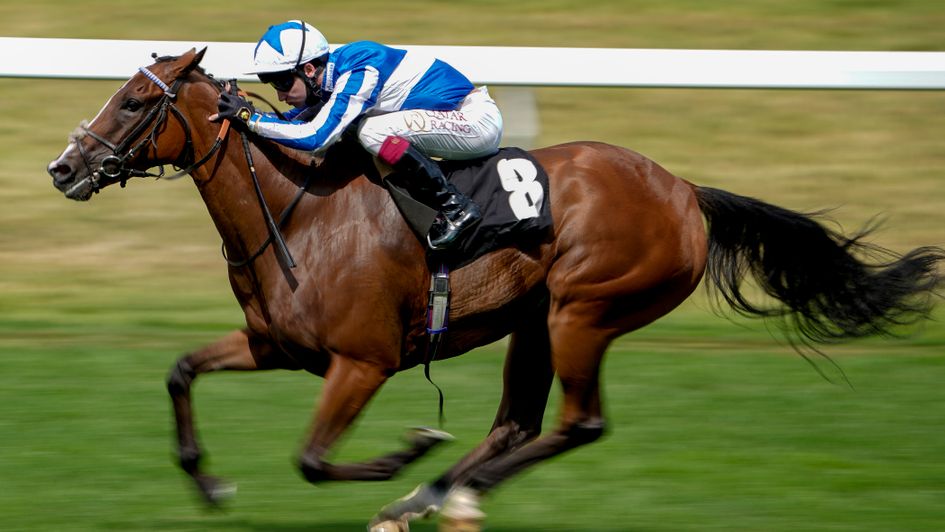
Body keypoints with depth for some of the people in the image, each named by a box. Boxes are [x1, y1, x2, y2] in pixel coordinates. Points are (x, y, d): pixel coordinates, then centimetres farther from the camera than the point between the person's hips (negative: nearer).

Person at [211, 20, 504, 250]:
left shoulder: (357, 73, -25)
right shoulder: (330, 75, 4)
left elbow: (314, 136, -31)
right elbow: (295, 123, 17)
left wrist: (249, 117, -23)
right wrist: (238, 111, 3)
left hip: (478, 120, -10)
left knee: (374, 132, -26)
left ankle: (455, 207, -16)